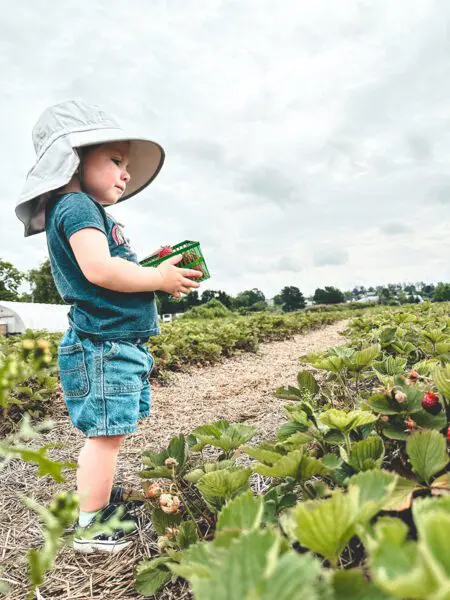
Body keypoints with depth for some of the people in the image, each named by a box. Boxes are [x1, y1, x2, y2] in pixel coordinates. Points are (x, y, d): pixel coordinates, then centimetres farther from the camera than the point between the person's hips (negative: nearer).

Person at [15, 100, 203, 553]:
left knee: (108, 432, 18)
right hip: (101, 345, -11)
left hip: (118, 344, 11)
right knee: (106, 434, -4)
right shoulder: (76, 205, -12)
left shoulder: (87, 211, 22)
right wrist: (159, 278, -17)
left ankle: (102, 499, 34)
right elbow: (99, 269, -28)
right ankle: (89, 527, 9)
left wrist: (158, 274, 9)